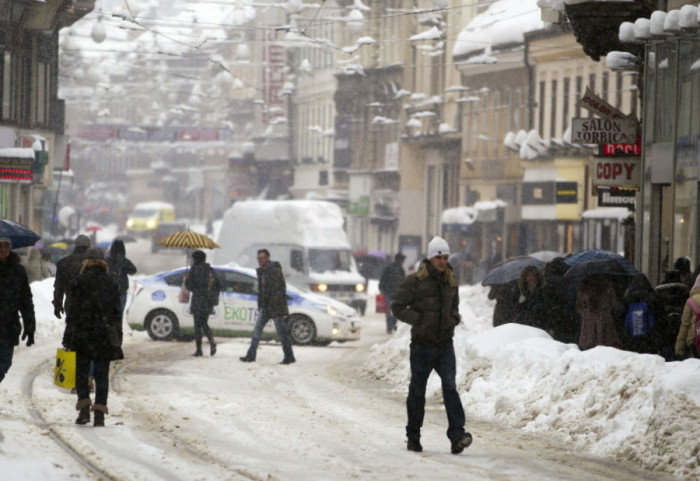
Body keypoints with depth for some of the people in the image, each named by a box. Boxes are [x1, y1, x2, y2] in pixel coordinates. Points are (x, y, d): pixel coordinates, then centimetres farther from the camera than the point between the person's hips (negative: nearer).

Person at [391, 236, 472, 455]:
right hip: (422, 344, -3)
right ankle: (413, 437, 20)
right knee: (417, 391, 7)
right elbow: (397, 306, -6)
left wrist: (453, 318, 3)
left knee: (450, 387, -12)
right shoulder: (415, 281, -8)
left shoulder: (451, 281, 9)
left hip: (445, 344, 3)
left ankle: (457, 436, -20)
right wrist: (419, 320, -16)